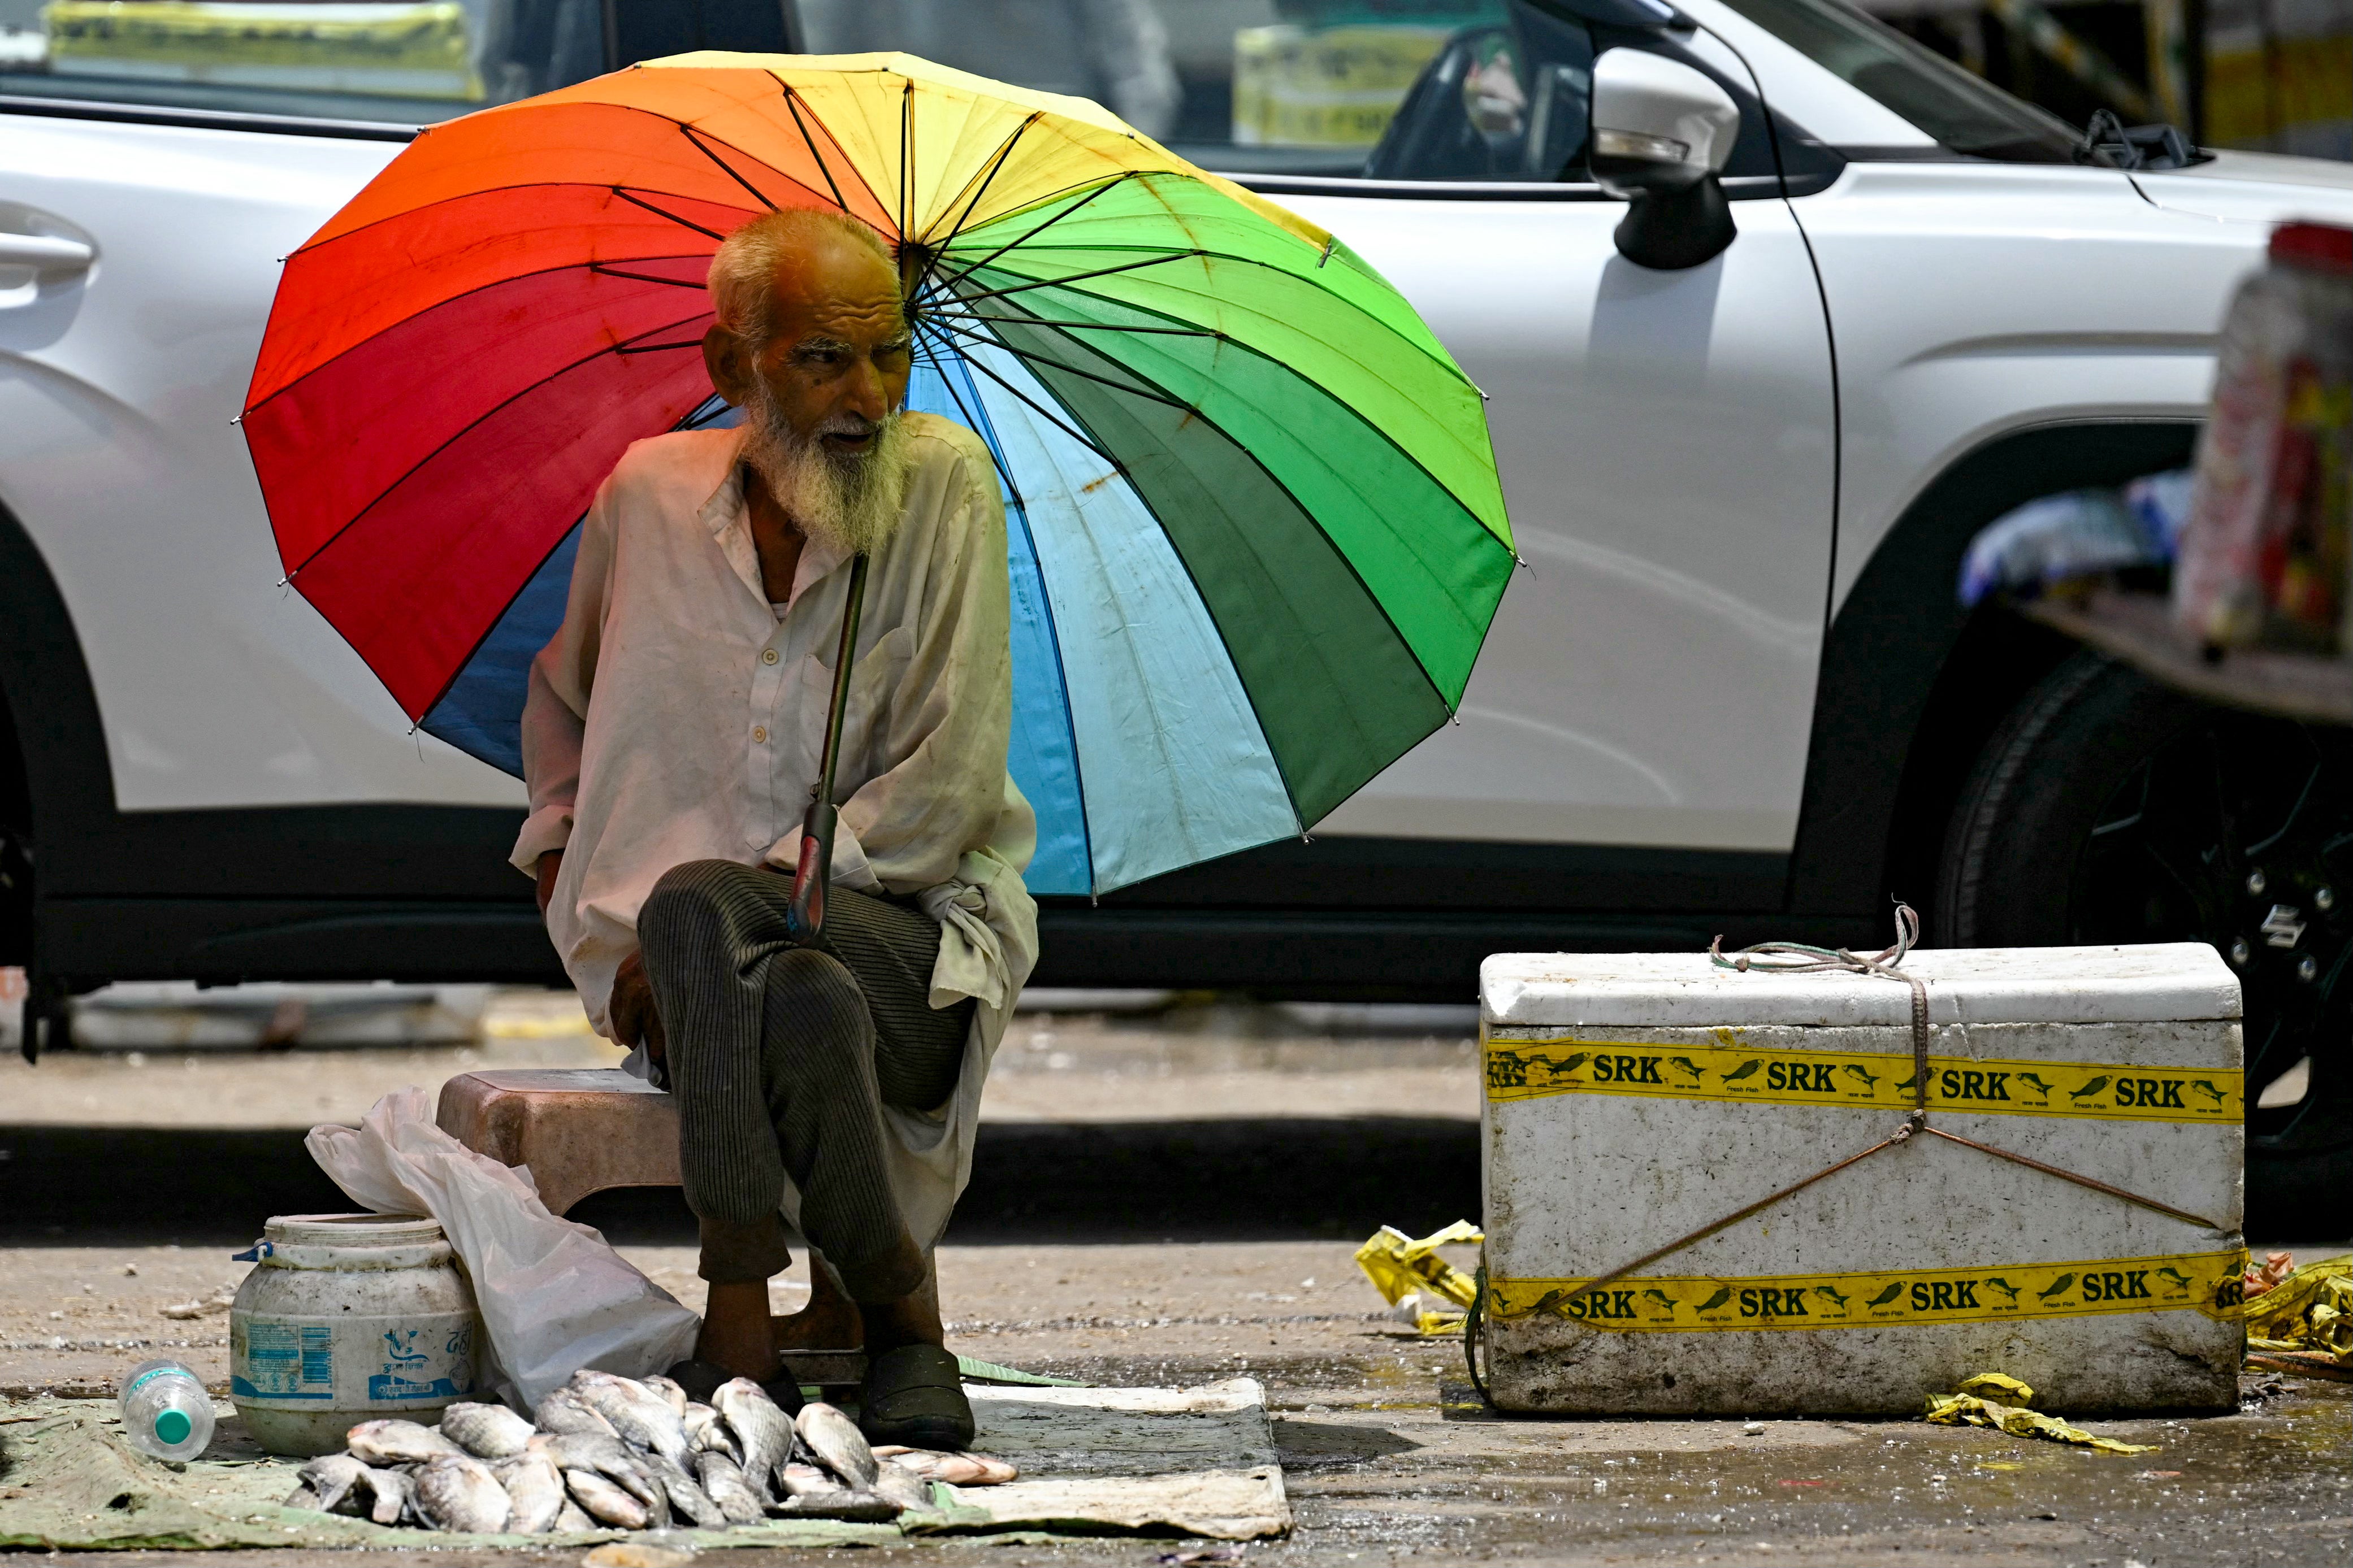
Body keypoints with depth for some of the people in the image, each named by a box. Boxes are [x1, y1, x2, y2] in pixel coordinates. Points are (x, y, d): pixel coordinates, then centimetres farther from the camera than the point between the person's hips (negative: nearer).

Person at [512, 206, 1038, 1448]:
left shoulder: (944, 484, -4)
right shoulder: (649, 496, 6)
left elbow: (950, 783, -10)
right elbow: (562, 707, 27)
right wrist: (562, 873, 10)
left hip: (910, 937, -2)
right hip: (683, 980, 2)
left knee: (696, 910, -36)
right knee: (807, 1004, -36)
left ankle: (742, 1328, -22)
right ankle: (900, 1319, -25)